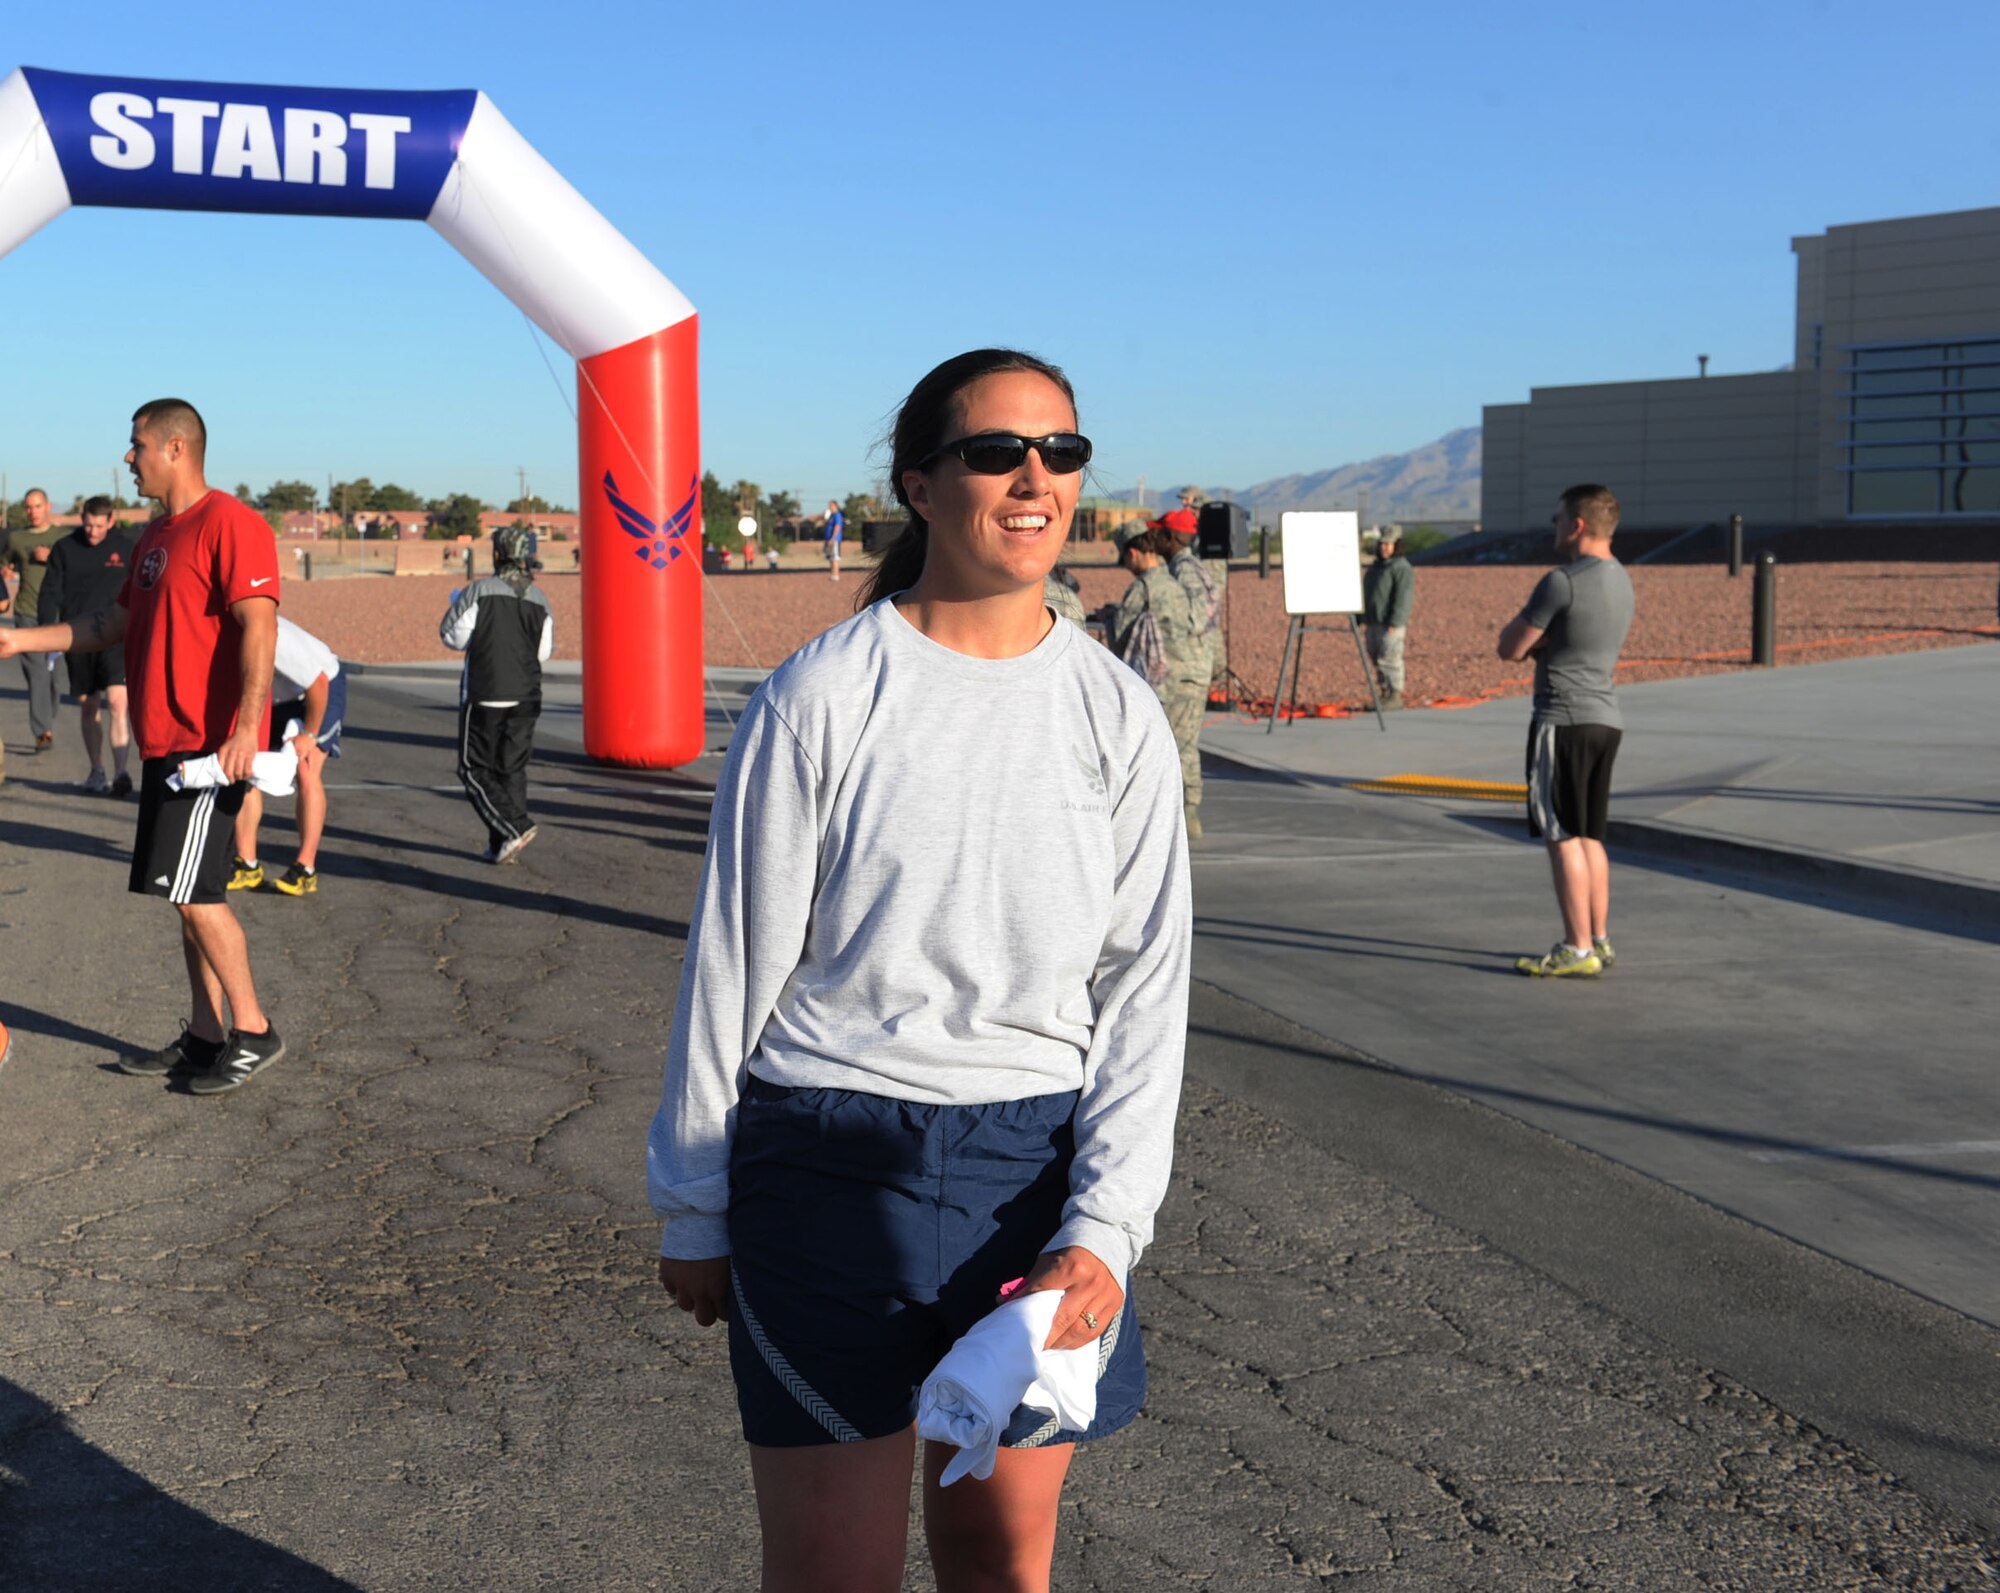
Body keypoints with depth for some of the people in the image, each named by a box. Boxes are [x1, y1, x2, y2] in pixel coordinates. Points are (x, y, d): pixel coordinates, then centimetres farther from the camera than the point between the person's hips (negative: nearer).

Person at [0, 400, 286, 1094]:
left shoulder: (228, 523, -12)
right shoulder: (155, 536, 18)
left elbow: (258, 626, -21)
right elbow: (117, 622, 27)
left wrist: (248, 725, -31)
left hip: (212, 743, -9)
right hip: (164, 743, 9)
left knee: (192, 890, -10)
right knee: (188, 893, 11)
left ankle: (253, 1031, 0)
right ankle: (206, 1036, 19)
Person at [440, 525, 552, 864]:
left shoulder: (480, 591, -10)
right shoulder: (539, 599, 4)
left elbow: (454, 637, -6)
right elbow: (544, 651, 9)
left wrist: (456, 607, 13)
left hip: (485, 695, -4)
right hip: (525, 696, 5)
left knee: (475, 770, 3)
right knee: (512, 769, 10)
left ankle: (514, 828, -13)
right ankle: (503, 847, 9)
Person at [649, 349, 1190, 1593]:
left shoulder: (1116, 713, 2)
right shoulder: (822, 697, -6)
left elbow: (1146, 982, 0)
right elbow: (735, 960, -1)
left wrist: (1101, 1229, -10)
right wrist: (694, 1210, 4)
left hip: (1037, 1164, 3)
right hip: (830, 1162, -2)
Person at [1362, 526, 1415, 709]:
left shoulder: (1402, 568, -10)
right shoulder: (1376, 566, 18)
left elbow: (1402, 598, -17)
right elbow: (1367, 595, 23)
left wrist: (1395, 623, -22)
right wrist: (1364, 619, 17)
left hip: (1391, 624, -9)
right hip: (1374, 623, 9)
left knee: (1389, 659, -9)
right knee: (1376, 658, 9)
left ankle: (1395, 696, -5)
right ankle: (1386, 693, 16)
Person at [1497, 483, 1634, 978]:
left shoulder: (1562, 582, -15)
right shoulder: (1621, 581, 13)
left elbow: (1510, 648, -10)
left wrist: (1521, 624, 9)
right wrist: (1540, 639, 4)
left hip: (1564, 719, -9)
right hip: (1606, 718, 9)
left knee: (1563, 836, -4)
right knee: (1590, 835, 15)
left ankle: (1578, 950, -2)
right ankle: (1599, 941, 20)